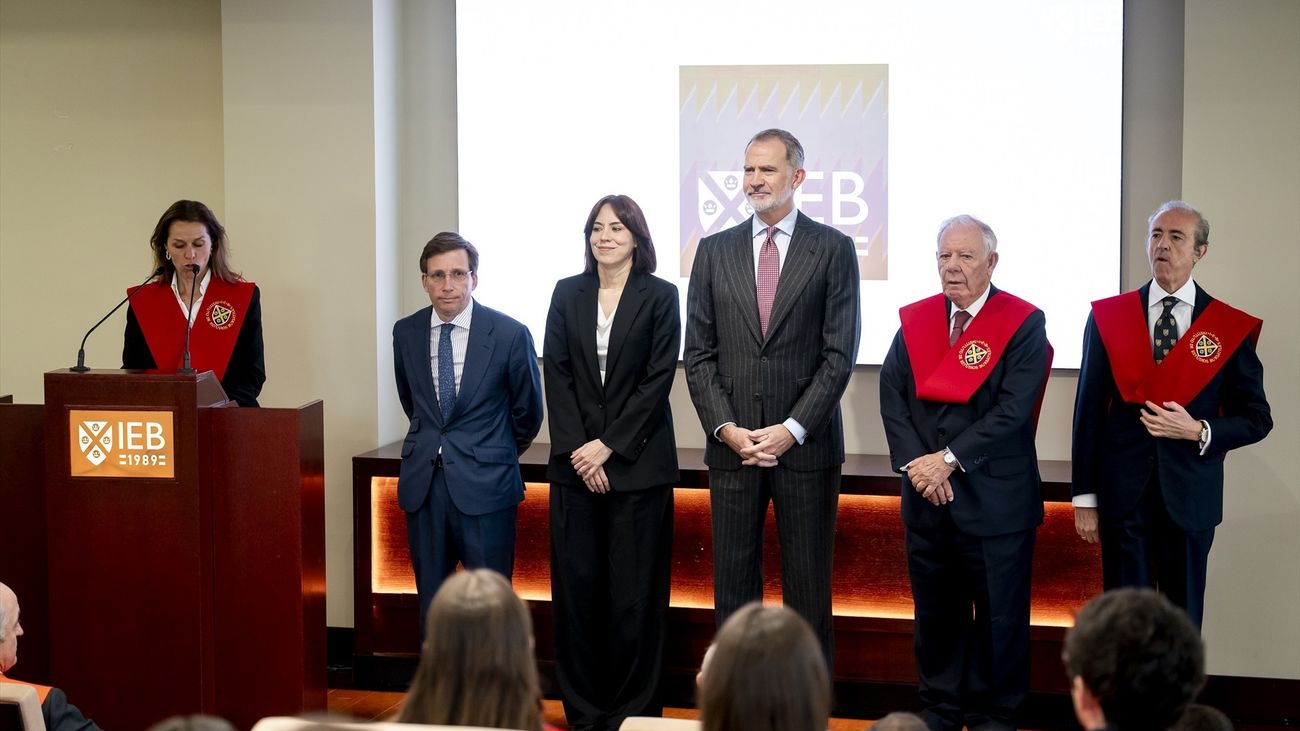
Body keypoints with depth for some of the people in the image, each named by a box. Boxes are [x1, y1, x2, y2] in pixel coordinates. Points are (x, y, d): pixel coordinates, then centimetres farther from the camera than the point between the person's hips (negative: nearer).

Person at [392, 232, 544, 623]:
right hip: (422, 483, 4)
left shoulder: (509, 334, -8)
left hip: (484, 483, -3)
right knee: (430, 595, 10)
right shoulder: (406, 333, 3)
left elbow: (528, 411, 6)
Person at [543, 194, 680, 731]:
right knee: (577, 586, 3)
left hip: (637, 462, -3)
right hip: (575, 462, 3)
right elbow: (556, 375, 3)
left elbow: (659, 380, -5)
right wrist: (576, 450, -7)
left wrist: (609, 445, -11)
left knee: (634, 590, 0)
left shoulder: (660, 296, 0)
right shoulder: (568, 294, 8)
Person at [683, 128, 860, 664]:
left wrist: (792, 430, -12)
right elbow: (699, 353, 6)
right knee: (733, 582, 6)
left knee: (807, 586, 5)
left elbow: (839, 354, -4)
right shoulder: (714, 251, 9)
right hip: (731, 444, 2)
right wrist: (726, 428, -6)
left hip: (806, 443, -2)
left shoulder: (833, 249, 1)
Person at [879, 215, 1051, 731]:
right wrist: (917, 464, -11)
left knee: (998, 615, 6)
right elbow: (892, 395, 1)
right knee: (935, 611, 14)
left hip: (995, 499, -4)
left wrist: (950, 459, -18)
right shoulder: (914, 320, 6)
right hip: (926, 496, 4)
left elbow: (1013, 410, -16)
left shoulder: (1024, 324, -8)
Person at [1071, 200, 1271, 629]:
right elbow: (1089, 411, 2)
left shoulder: (1229, 327, 0)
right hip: (1122, 493, 0)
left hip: (1190, 497, 0)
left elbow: (1256, 418, 4)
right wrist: (1085, 496, 1)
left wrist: (1199, 431, -15)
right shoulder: (1108, 316, 1)